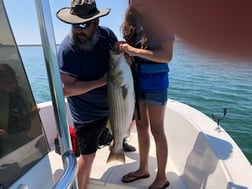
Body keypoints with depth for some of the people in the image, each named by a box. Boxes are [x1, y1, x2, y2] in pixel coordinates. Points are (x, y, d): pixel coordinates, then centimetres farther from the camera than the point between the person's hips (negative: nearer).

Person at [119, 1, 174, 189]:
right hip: (136, 81, 6)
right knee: (141, 127, 14)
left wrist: (135, 51, -24)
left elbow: (167, 55, -16)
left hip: (155, 82, -5)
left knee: (157, 130, 4)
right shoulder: (133, 20, 11)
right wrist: (124, 50, -8)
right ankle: (143, 169, 33)